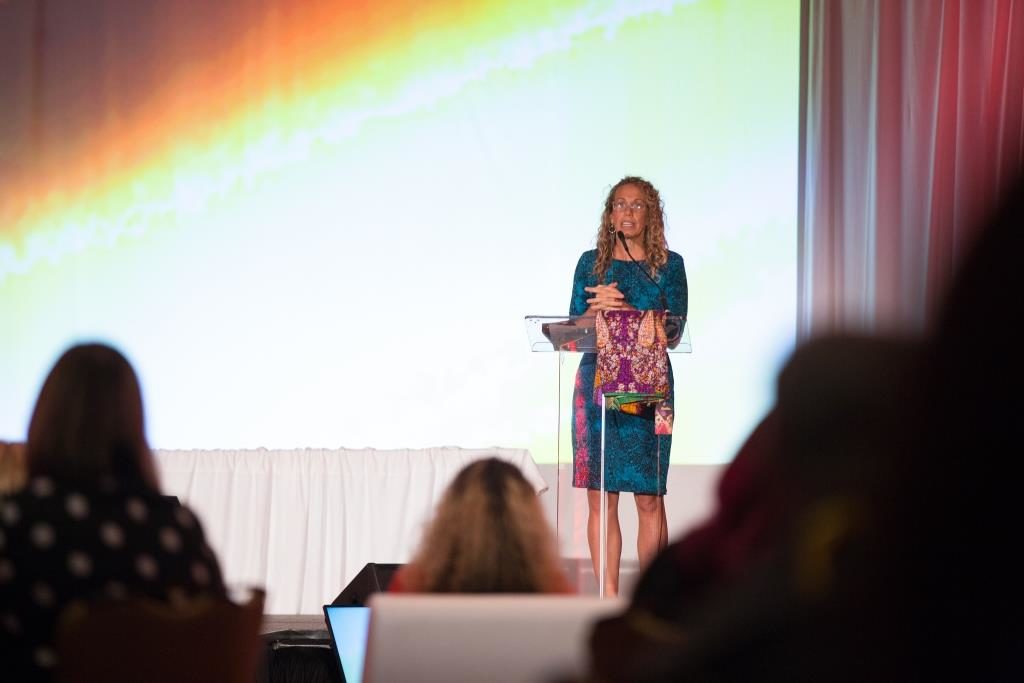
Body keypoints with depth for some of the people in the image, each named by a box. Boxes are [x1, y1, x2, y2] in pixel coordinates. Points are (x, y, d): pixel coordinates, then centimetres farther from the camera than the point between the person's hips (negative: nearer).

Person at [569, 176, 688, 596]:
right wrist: (599, 308, -11)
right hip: (597, 382, 1)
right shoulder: (591, 263, 11)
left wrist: (621, 307, -12)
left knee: (649, 498, -3)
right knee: (600, 495, -2)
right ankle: (608, 597, 2)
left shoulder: (669, 265, 7)